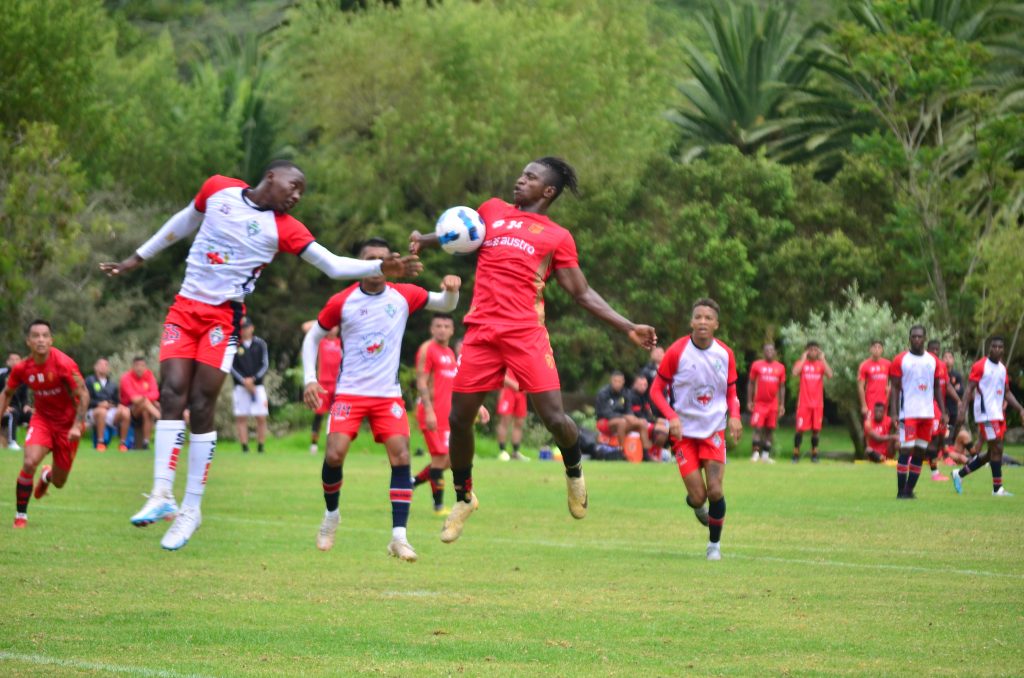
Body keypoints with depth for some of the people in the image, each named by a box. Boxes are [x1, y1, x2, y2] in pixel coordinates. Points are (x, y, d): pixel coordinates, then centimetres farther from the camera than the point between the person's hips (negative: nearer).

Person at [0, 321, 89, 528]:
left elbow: (83, 394, -19)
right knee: (29, 463, -25)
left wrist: (77, 426, -26)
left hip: (67, 423, -2)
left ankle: (47, 475, 48)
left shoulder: (63, 364, -25)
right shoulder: (22, 368, -11)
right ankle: (20, 516, -10)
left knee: (59, 482, 8)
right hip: (42, 418, 2)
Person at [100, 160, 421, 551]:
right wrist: (138, 258, 27)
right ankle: (162, 496, -16)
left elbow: (333, 265, -4)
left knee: (201, 407, -7)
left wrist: (382, 268, -19)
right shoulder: (217, 190, 5)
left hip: (223, 317, -2)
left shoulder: (283, 229, -2)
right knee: (172, 393, -12)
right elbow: (184, 223, 21)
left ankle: (192, 508, 1)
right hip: (185, 307, 2)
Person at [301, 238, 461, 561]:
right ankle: (331, 515, 15)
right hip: (349, 392, -1)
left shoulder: (404, 296, 0)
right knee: (334, 455, -14)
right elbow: (312, 337, 8)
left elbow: (446, 304, 7)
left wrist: (451, 289, -17)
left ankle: (399, 536, -12)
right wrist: (309, 379, -3)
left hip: (388, 394, 1)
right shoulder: (342, 302, -3)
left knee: (401, 455, -14)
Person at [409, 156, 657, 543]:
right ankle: (463, 498, 22)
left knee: (554, 418, -13)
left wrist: (628, 328, 3)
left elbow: (582, 294, 12)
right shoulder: (492, 211, 19)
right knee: (459, 418, 0)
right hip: (481, 332, 3)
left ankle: (574, 470, 20)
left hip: (526, 333, -3)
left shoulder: (557, 237, 11)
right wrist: (423, 240, 13)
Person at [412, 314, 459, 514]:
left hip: (447, 413, 9)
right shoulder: (427, 349, -8)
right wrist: (429, 410, -23)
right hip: (433, 412, -9)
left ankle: (412, 482, 21)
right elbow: (421, 382, -14)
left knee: (448, 460, 9)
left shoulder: (450, 353, 17)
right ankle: (439, 505, -3)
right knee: (441, 457, -8)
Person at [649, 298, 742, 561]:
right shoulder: (677, 352, -11)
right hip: (684, 432, -2)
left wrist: (734, 416, -8)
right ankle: (694, 503, 32)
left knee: (715, 492, -9)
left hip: (714, 431, 2)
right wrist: (672, 416, -21)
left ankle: (715, 544, 13)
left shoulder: (725, 355, -2)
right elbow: (656, 390, -5)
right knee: (698, 496, -7)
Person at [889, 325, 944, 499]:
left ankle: (909, 490, 12)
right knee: (906, 450, -10)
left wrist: (943, 412, 9)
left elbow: (937, 388, 15)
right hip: (908, 412, -5)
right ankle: (901, 491, -7)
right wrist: (893, 413, -12)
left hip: (927, 413, 5)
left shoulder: (933, 361, 11)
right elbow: (894, 388, -3)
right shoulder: (900, 360, -1)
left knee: (920, 452, 5)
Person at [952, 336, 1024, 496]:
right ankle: (997, 488, -5)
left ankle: (959, 474, 21)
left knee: (992, 453, 10)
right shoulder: (979, 366, -7)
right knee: (997, 448, -11)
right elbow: (970, 389, -11)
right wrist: (963, 409, -22)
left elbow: (1007, 393, 20)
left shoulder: (1002, 369, 15)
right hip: (986, 414, -8)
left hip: (999, 415, 8)